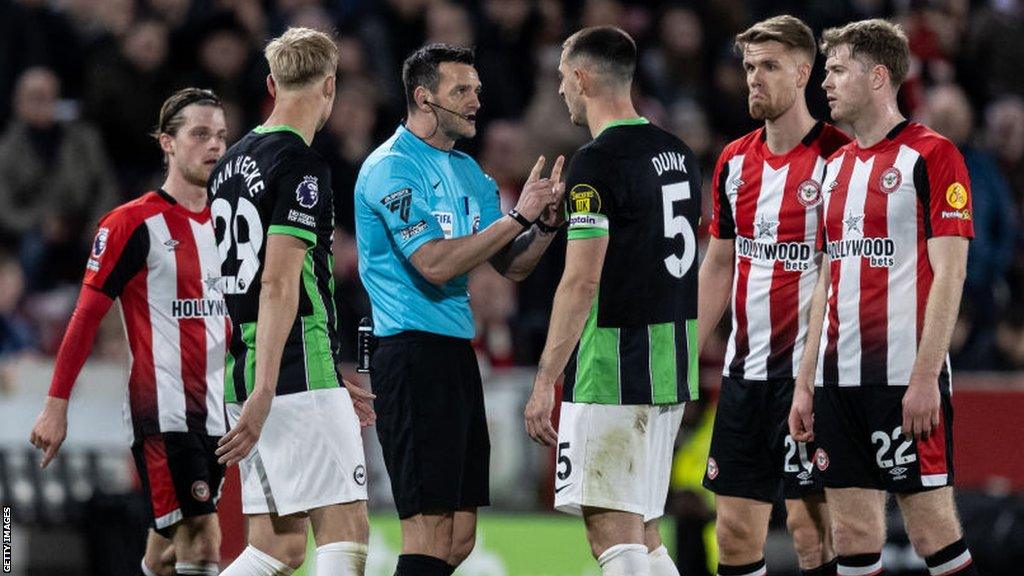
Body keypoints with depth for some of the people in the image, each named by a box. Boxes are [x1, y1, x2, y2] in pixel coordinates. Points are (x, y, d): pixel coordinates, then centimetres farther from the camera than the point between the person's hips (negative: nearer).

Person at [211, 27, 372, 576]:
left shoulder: (232, 162, 17)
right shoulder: (301, 167, -11)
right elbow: (279, 286, -18)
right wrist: (262, 398, -23)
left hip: (243, 367, 9)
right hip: (296, 375, -9)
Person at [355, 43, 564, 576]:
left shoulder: (467, 171, 17)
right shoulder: (392, 167, -10)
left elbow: (511, 265, 17)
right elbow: (435, 263, -20)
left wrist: (547, 222, -2)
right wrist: (519, 216, -16)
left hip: (457, 352, 9)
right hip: (412, 352, -9)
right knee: (429, 531, -13)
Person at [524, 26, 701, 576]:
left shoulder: (596, 162, -13)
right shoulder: (677, 154, 13)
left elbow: (582, 283, -18)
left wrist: (545, 383, -16)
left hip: (612, 372, -9)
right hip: (672, 367, 9)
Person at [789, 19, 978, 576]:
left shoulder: (931, 155, -7)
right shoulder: (837, 166, 16)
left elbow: (949, 274, -12)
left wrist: (924, 378, -18)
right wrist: (805, 383, 15)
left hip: (905, 378, -7)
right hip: (840, 379, 7)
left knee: (933, 526, -6)